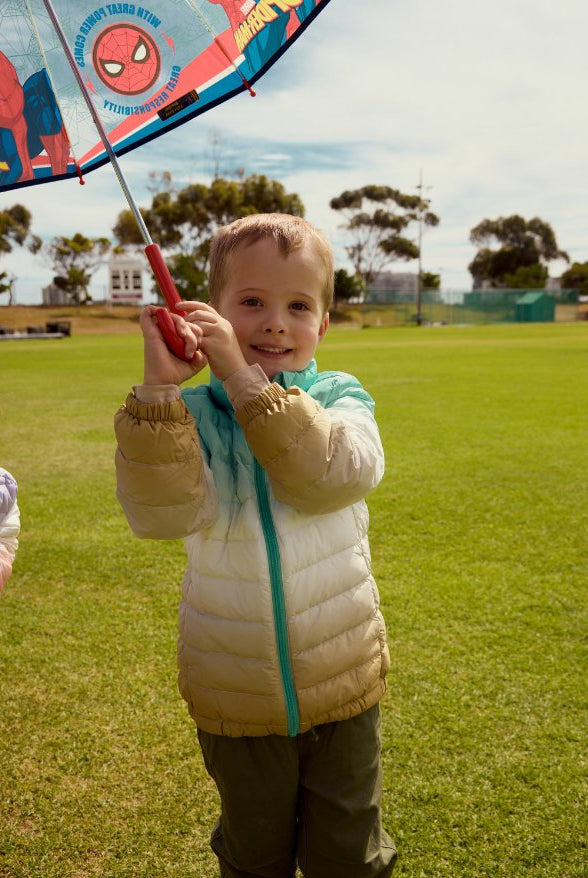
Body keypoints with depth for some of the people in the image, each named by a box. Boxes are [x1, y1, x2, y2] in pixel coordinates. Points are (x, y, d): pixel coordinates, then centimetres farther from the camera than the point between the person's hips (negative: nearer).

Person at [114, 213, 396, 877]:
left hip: (343, 690, 0)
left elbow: (336, 473, -29)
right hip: (236, 699, 1)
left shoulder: (340, 397, -7)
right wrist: (158, 386, -34)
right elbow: (159, 513, -26)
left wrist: (244, 376, -32)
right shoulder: (192, 415, -8)